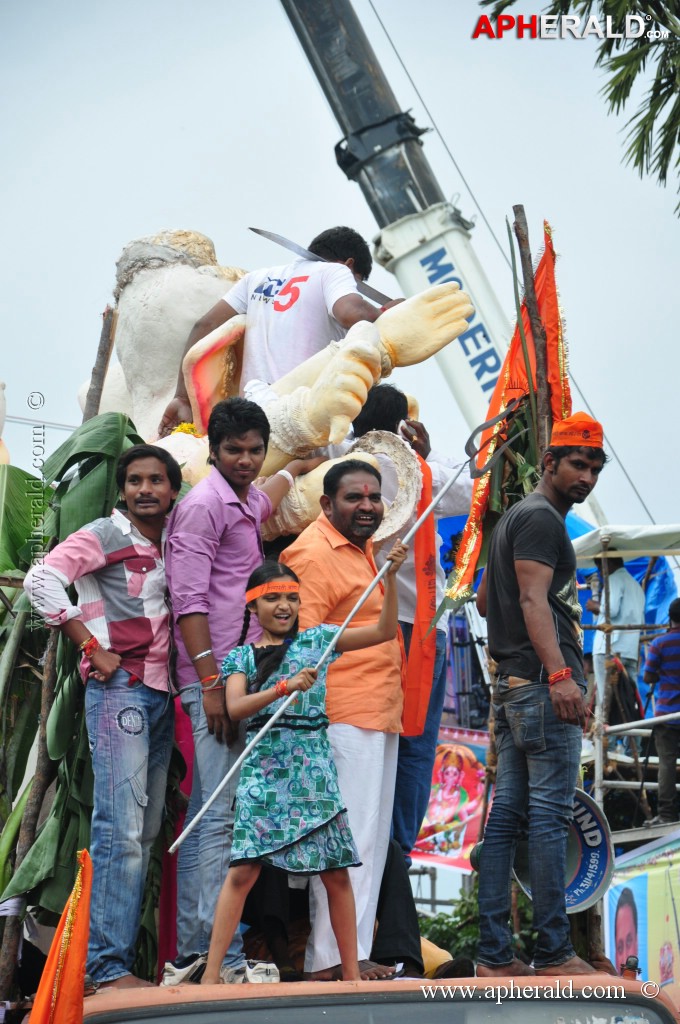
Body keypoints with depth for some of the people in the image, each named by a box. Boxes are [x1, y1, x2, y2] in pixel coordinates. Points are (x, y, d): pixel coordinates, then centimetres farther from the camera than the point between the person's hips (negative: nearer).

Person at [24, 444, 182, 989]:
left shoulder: (171, 546, 17)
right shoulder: (105, 535, -2)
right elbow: (41, 580, -14)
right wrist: (92, 648, -14)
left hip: (162, 692, 8)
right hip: (119, 687, -7)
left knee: (146, 831, 7)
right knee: (122, 828, -13)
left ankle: (124, 952, 12)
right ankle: (110, 967, -13)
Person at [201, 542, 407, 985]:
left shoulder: (317, 640, 10)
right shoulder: (241, 657, 9)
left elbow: (386, 630, 7)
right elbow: (235, 708, -8)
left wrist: (390, 578, -5)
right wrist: (285, 686, -21)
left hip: (314, 766, 1)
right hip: (263, 768, -1)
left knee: (336, 872, 2)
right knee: (243, 870, -8)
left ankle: (352, 974, 11)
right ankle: (211, 976, -5)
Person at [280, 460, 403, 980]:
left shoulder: (362, 547, 18)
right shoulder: (315, 554, -11)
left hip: (380, 717, 10)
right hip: (344, 719, -10)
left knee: (372, 839, 12)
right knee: (348, 835, -10)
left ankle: (355, 953, 19)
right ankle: (332, 960, -7)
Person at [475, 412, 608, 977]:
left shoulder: (515, 517, 24)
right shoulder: (542, 517, -8)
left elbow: (485, 600, 30)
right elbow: (533, 599, -20)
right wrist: (559, 674, -29)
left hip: (512, 685, 10)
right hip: (543, 682, -10)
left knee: (506, 815, 6)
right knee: (551, 816, -8)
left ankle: (495, 956, 7)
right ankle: (554, 953, -5)